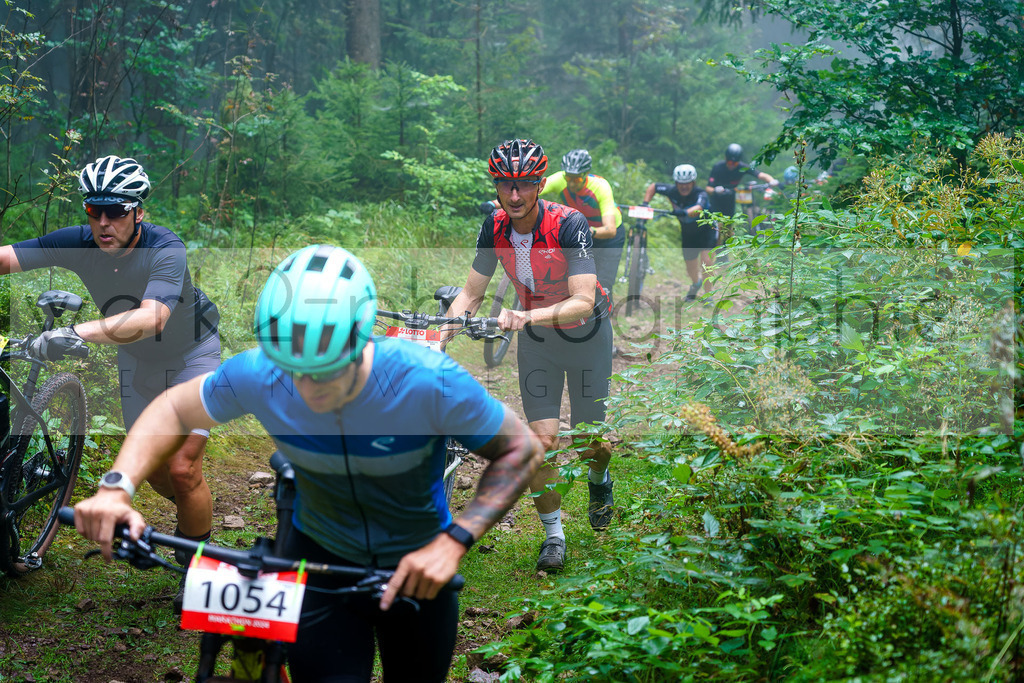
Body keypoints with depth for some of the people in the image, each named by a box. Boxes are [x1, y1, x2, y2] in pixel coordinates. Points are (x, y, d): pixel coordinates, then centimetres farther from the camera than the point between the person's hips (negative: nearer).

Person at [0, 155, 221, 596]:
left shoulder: (166, 249, -36)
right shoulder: (77, 242, -22)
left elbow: (150, 318, -52)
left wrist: (77, 333, -65)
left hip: (191, 352, -5)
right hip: (137, 359, 5)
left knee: (182, 469, -11)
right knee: (151, 466, 13)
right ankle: (193, 513, 45)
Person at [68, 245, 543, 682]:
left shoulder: (429, 383, -32)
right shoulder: (257, 375, -25)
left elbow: (521, 451, -19)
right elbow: (174, 410, -6)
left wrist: (453, 541, -32)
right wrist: (117, 487, -24)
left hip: (416, 573, 0)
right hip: (319, 560, 1)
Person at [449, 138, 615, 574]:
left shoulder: (569, 224, -30)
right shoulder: (495, 227, -15)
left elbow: (583, 301, -38)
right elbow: (471, 293, -9)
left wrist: (526, 316, -52)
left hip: (586, 334, -3)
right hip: (535, 340, 3)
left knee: (590, 440, 6)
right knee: (541, 438, -6)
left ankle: (599, 480, 43)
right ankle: (553, 535, 11)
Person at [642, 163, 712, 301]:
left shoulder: (701, 195, -31)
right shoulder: (672, 191, -19)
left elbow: (698, 209, -54)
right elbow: (653, 186, -2)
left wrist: (685, 212, -73)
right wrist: (645, 203, -15)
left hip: (706, 229, -5)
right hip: (688, 233, 5)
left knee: (706, 261, -22)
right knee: (691, 269, 12)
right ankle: (696, 283, 49)